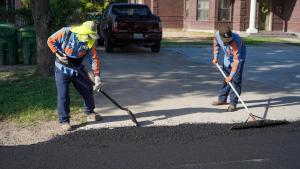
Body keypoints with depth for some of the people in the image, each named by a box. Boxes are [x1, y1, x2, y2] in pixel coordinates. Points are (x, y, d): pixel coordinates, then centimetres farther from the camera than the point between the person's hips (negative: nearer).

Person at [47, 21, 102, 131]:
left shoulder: (89, 41, -12)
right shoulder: (65, 33, -23)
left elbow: (94, 59, -12)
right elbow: (50, 41, -9)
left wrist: (97, 77, -19)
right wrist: (58, 54, -20)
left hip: (78, 70, 4)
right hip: (62, 69, -4)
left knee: (88, 90, 8)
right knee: (63, 95, -7)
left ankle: (89, 113, 32)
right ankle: (64, 121, 6)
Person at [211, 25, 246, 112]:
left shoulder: (236, 41, -40)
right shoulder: (217, 34, -24)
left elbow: (236, 60, -38)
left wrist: (231, 75, -38)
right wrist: (215, 57, -2)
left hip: (239, 58, -6)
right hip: (227, 58, 6)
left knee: (235, 80, -12)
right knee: (225, 78, 13)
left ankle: (233, 103, -6)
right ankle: (222, 99, 26)